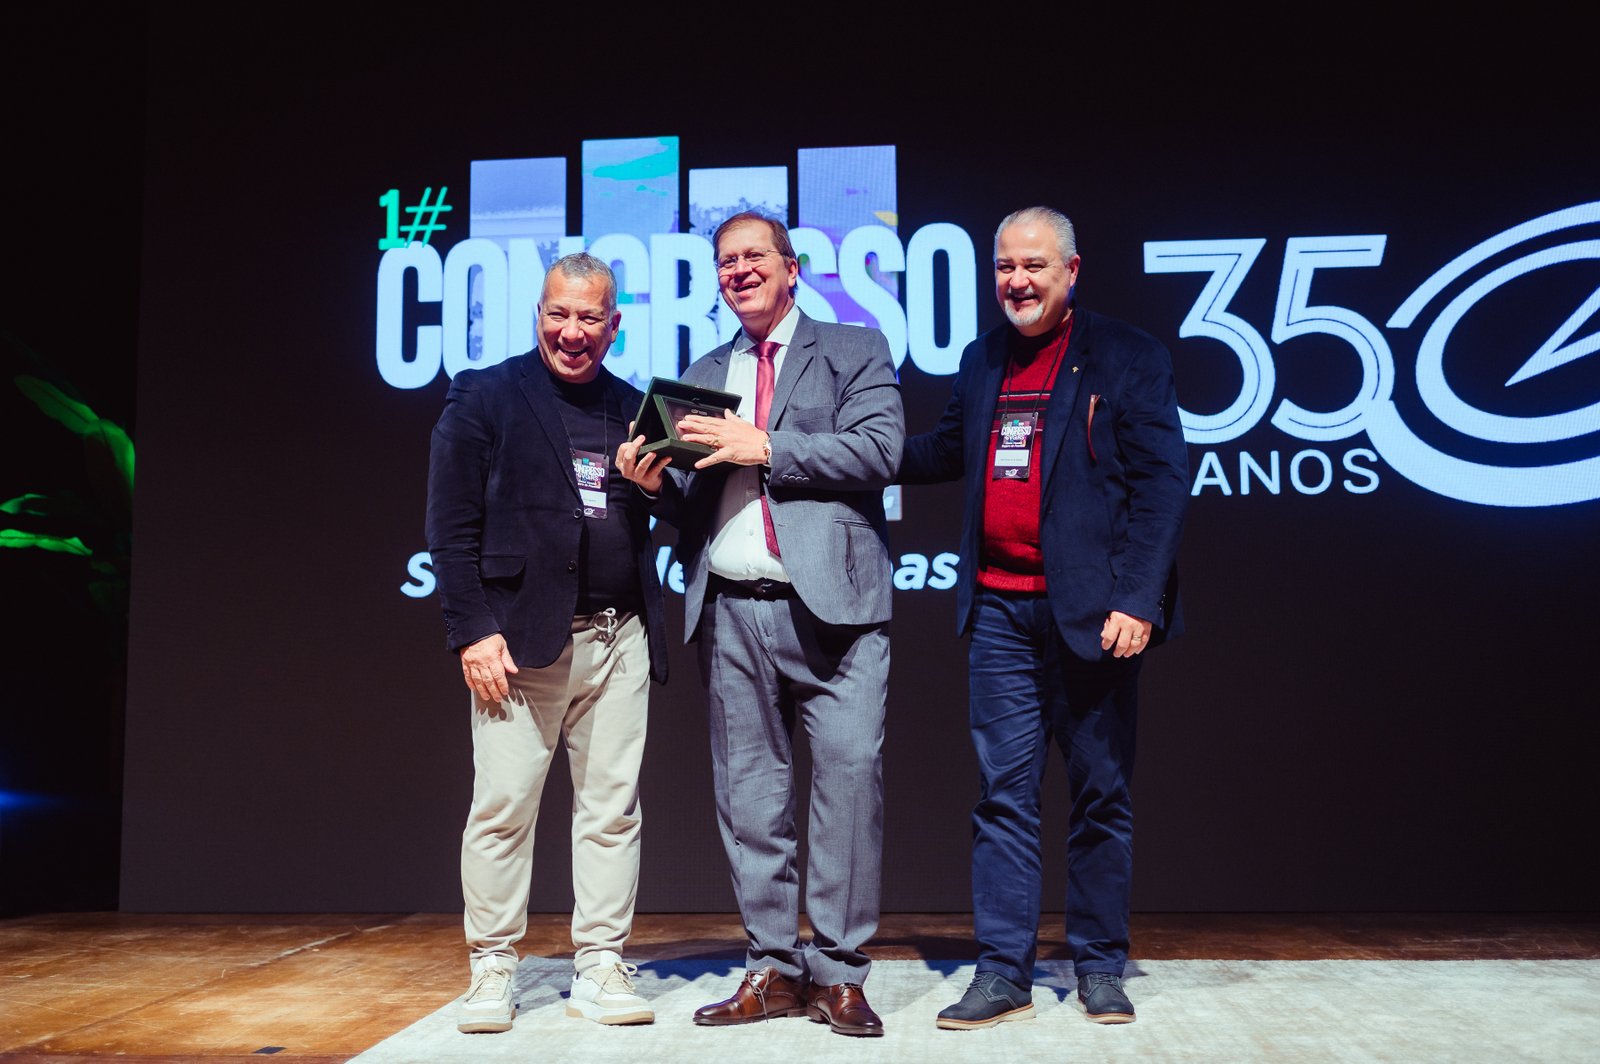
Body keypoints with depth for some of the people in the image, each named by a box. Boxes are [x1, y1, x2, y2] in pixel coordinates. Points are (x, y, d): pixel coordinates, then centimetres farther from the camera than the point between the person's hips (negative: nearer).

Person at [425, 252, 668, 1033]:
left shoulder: (634, 408, 16)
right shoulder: (484, 397, 4)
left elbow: (663, 520, 17)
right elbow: (452, 527, -3)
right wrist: (473, 632, -11)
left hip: (618, 638, 4)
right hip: (522, 636, -4)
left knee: (612, 808, 6)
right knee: (503, 807, -1)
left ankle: (599, 969, 16)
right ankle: (492, 972, 14)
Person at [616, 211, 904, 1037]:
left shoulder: (854, 350, 9)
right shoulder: (703, 376, 21)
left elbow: (879, 449, -8)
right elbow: (693, 507, 18)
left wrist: (766, 447, -12)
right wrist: (656, 481, -3)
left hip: (831, 604, -4)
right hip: (731, 607, 4)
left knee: (849, 775, -8)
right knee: (747, 793, 7)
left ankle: (836, 972, 4)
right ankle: (772, 968, 17)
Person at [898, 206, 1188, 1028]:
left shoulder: (1128, 358, -2)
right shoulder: (981, 360, 14)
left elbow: (1161, 484, -8)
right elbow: (945, 451, 25)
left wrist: (1137, 601, -17)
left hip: (1088, 611, -4)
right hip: (999, 608, 4)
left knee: (1101, 794, 8)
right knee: (1003, 794, 5)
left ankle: (1099, 967, 22)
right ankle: (1003, 974, 13)